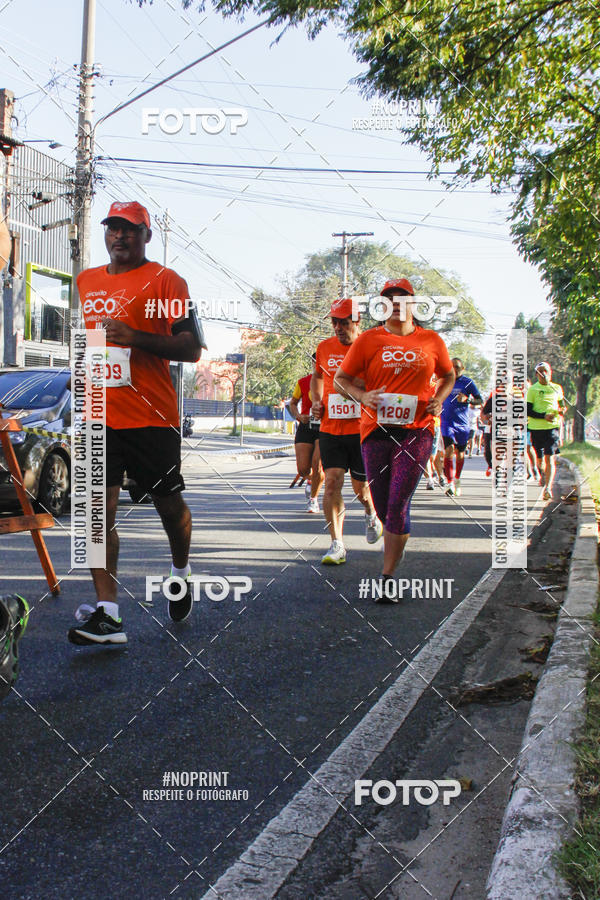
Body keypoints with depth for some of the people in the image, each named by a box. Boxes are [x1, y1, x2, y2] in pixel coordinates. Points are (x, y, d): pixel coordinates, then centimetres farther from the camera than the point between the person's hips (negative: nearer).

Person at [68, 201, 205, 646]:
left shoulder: (164, 280, -4)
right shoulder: (86, 282, 15)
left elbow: (194, 347, -10)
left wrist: (136, 338, -21)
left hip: (152, 417, -4)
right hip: (100, 416, 5)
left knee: (169, 503, 10)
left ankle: (181, 571, 39)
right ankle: (107, 614, -5)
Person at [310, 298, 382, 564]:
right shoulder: (325, 348, 5)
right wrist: (316, 402, 10)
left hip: (363, 430, -2)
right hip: (330, 429, 2)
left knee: (361, 488, 7)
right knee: (332, 482, -11)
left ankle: (371, 513, 44)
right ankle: (337, 545, -8)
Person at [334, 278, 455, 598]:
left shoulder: (431, 341, 7)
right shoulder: (368, 340, 4)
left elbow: (448, 375, 23)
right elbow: (341, 378, 8)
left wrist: (438, 399, 3)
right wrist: (362, 395, -12)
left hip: (417, 431, -1)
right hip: (376, 430, 1)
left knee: (398, 506, -11)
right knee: (383, 506, 7)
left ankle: (387, 577, -5)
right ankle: (396, 547, 40)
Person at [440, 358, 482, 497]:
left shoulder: (468, 382, -1)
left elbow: (480, 401, -4)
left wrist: (467, 400, -20)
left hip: (462, 423, 0)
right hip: (447, 422, 0)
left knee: (460, 454, 11)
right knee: (449, 450, -18)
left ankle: (457, 480, 34)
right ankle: (450, 483, -18)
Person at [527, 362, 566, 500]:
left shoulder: (557, 388, 8)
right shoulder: (533, 390, -1)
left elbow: (562, 404, 23)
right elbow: (528, 411, -5)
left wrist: (562, 410, -1)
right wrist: (544, 416, -18)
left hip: (552, 426, 0)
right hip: (536, 427, 0)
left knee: (549, 458, -12)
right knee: (540, 458, 12)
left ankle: (548, 488, -15)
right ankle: (543, 474, 46)